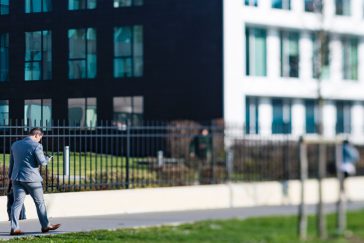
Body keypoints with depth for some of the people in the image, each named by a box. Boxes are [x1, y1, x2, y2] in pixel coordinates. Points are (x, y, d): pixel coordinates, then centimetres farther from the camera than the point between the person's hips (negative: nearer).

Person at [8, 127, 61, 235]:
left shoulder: (15, 144, 10)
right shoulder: (36, 146, -11)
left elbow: (11, 162, 17)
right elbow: (42, 162, -13)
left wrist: (11, 176, 24)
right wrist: (47, 159, 8)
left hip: (16, 178, 5)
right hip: (31, 178, -5)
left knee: (17, 202, 4)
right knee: (40, 202, 8)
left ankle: (14, 228, -4)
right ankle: (45, 225, 17)